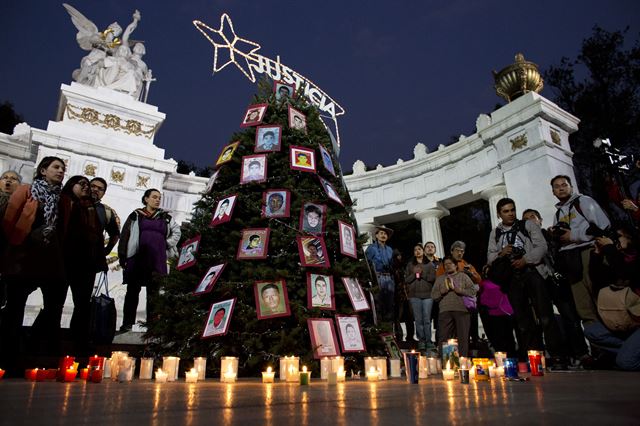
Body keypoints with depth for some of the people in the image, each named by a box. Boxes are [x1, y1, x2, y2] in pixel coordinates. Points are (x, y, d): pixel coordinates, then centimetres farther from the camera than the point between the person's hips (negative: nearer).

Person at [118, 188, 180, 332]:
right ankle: (127, 323, 11)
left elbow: (176, 232, 21)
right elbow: (124, 236, 5)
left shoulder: (165, 217, 13)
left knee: (154, 293, 3)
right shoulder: (136, 215, 8)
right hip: (137, 258, -1)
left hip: (157, 261, 1)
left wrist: (167, 245, 7)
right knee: (133, 291, 4)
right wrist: (122, 257, 0)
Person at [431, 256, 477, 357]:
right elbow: (433, 295, 13)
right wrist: (443, 291, -5)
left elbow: (473, 291, 3)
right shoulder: (439, 279, 20)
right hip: (445, 311, 1)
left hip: (462, 310, -1)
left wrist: (458, 290, -9)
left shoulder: (463, 276, 14)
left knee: (463, 338, -1)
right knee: (443, 337, -4)